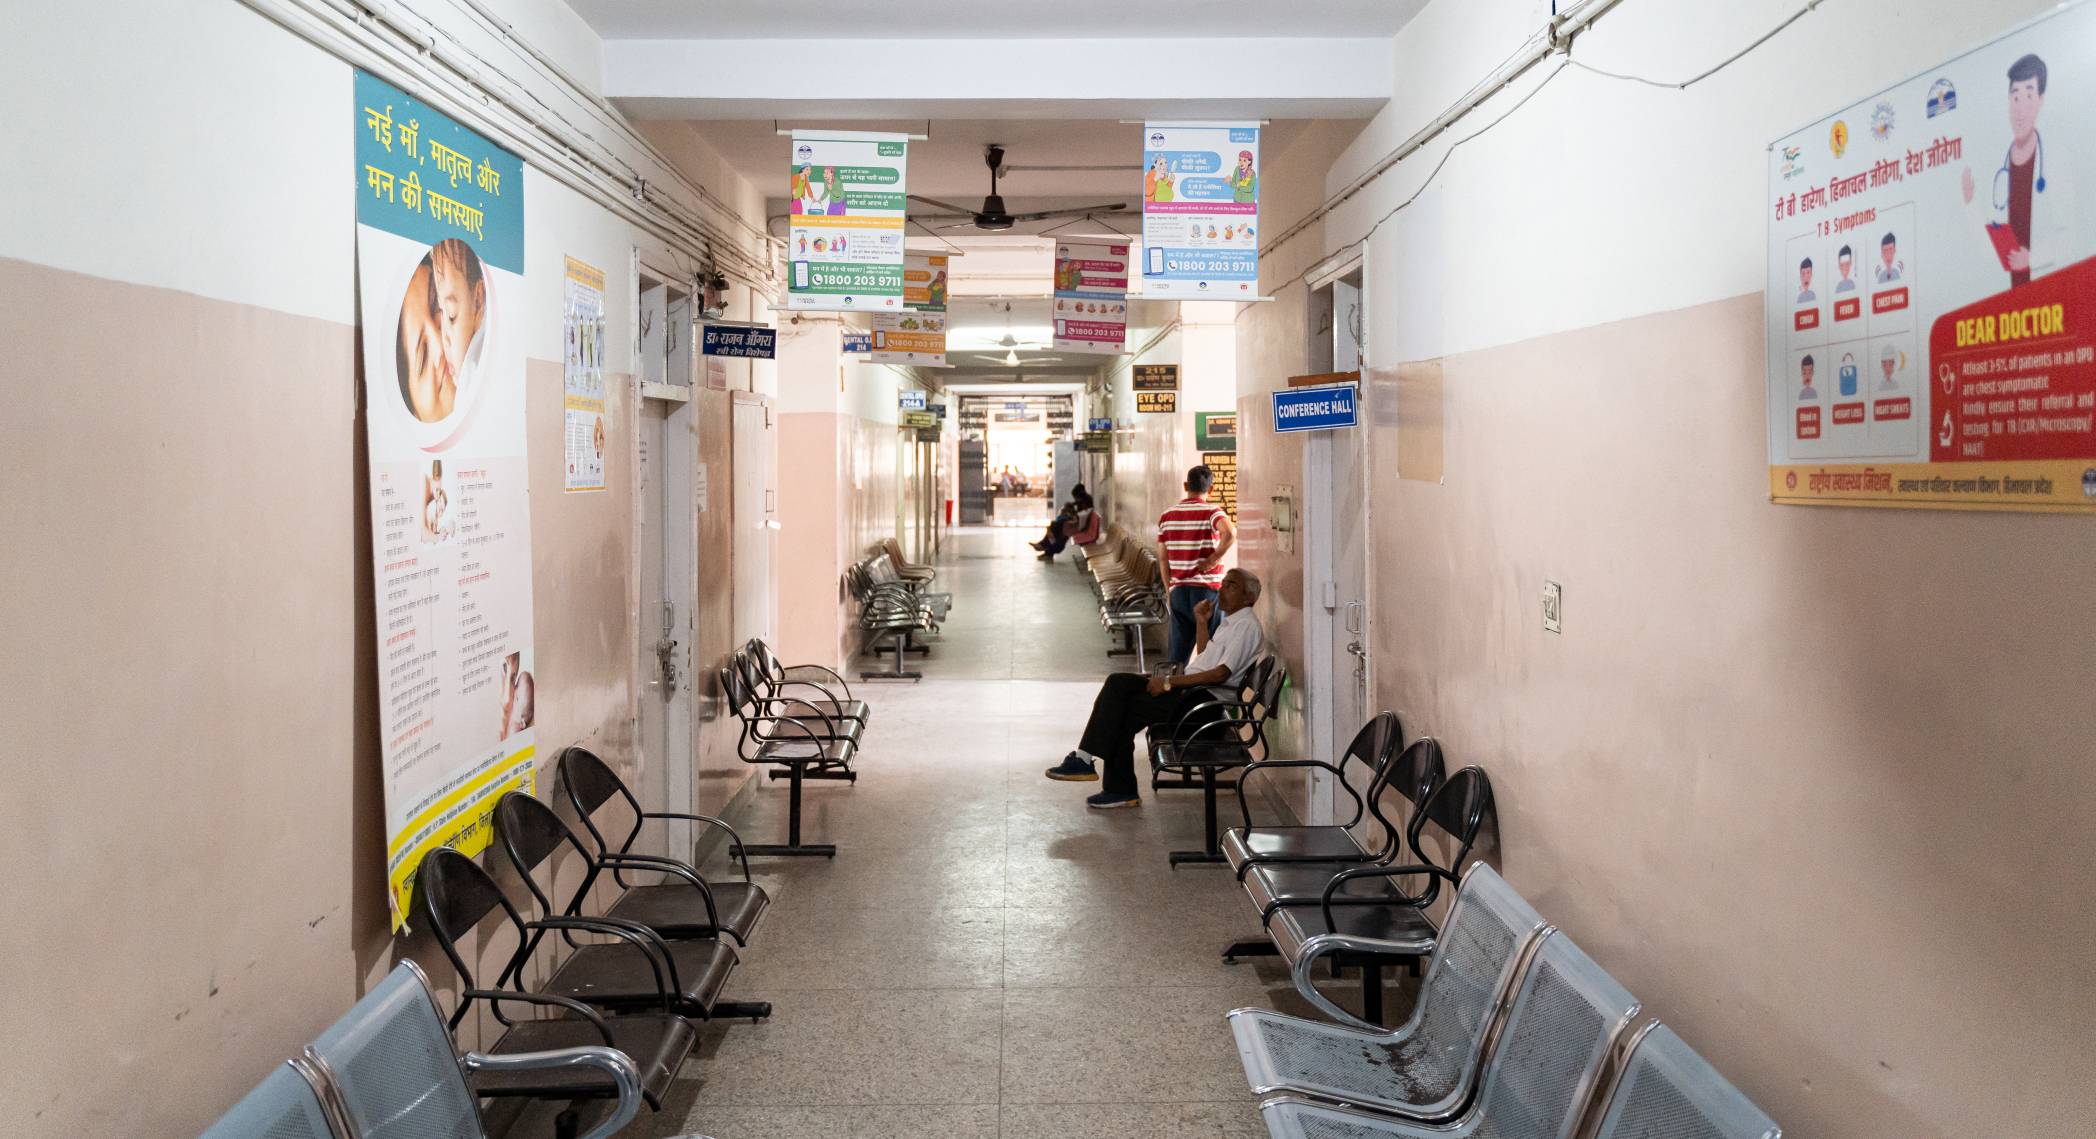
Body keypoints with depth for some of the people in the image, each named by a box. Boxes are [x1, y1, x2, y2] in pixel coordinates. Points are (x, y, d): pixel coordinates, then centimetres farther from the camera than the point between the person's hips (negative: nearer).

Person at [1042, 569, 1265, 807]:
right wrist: (1202, 621, 18)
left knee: (1123, 711, -15)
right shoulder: (1231, 620, 20)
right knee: (1118, 683, -7)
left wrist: (1169, 682, -18)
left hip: (1203, 697, -10)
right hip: (1190, 686, 10)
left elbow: (1221, 673, -21)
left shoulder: (1246, 626, -12)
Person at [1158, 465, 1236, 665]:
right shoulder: (1211, 512, -7)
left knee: (1176, 655, 8)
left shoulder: (1166, 516, 8)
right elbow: (1230, 533, -29)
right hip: (1208, 589, -4)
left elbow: (1163, 558, 9)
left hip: (1178, 590, 4)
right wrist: (1214, 558, -15)